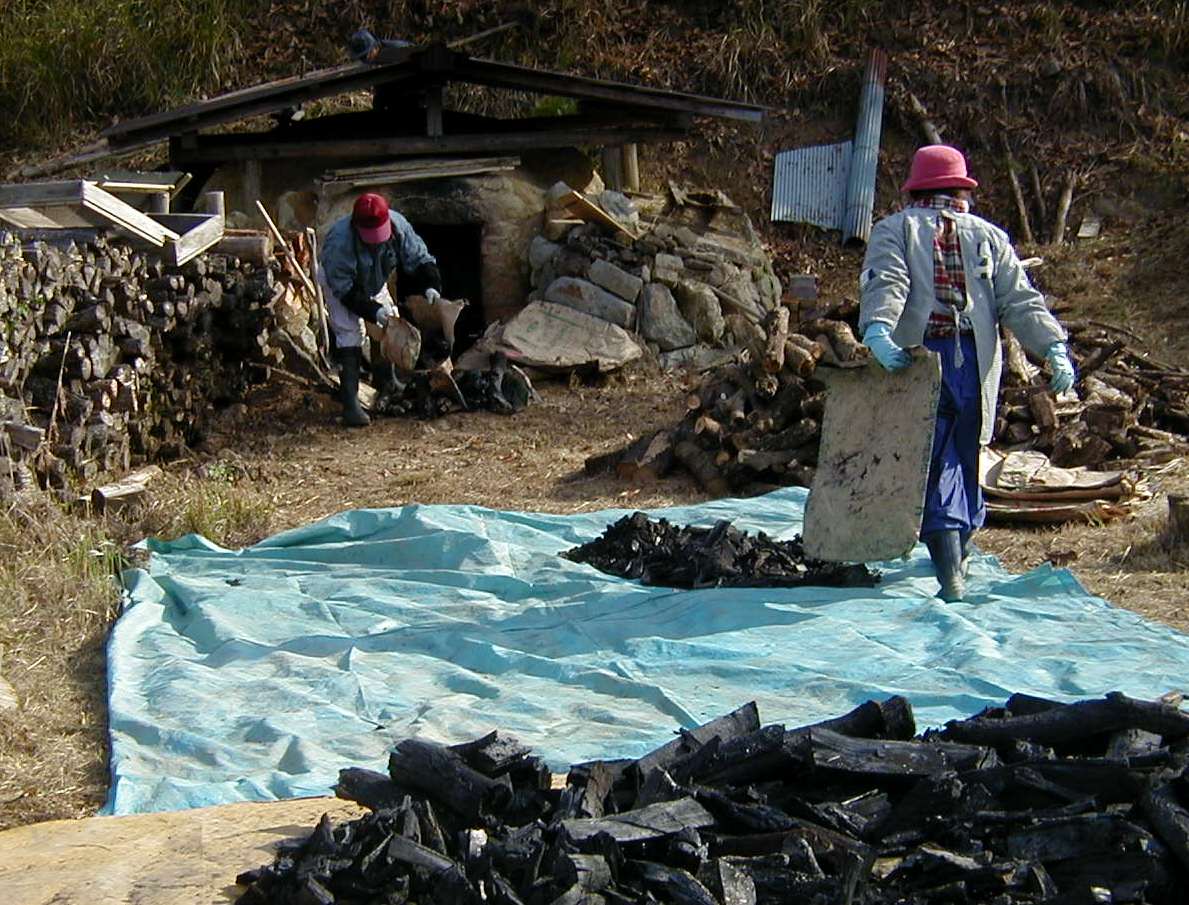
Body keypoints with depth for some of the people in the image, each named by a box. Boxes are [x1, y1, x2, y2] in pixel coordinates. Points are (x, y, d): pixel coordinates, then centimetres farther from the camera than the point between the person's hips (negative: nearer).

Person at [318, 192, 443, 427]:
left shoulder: (398, 226, -29)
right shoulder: (340, 241, -43)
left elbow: (420, 258, -18)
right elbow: (344, 288, -36)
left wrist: (430, 285, -34)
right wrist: (372, 310, -41)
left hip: (374, 284, 6)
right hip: (339, 283, -6)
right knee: (350, 335, -18)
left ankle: (388, 389, 30)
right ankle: (350, 405, -20)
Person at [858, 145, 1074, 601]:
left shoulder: (894, 229, 9)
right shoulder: (989, 236, 15)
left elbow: (885, 284, -11)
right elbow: (1021, 300, 4)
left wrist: (876, 329, -25)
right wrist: (1055, 347, -2)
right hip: (975, 363, 2)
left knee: (939, 468, -4)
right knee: (966, 463, 17)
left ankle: (951, 578, -14)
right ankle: (959, 554, 30)